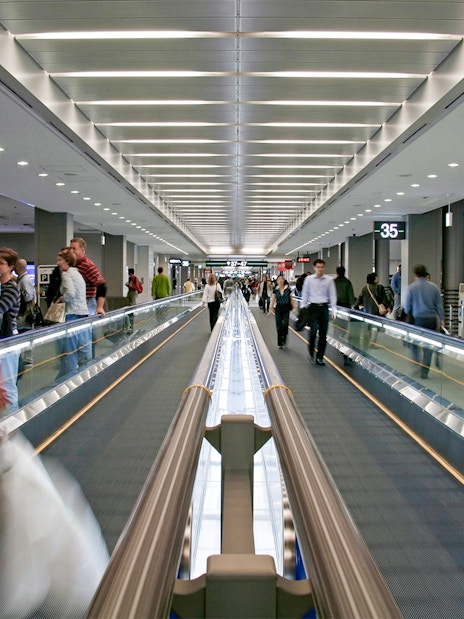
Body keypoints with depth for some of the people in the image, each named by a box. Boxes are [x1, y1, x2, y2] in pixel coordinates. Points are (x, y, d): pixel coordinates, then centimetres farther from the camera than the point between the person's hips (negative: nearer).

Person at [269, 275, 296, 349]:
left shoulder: (288, 289, 0)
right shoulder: (275, 290, 2)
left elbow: (291, 299, 4)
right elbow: (273, 299, -1)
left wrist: (294, 307, -3)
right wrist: (271, 308, -11)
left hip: (286, 309, -1)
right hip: (278, 309, 1)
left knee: (285, 325, -13)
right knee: (279, 326, 2)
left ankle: (284, 340, 10)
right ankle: (280, 343, 13)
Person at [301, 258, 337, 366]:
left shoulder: (329, 280, 3)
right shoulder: (309, 279, 1)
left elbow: (332, 295, 5)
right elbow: (305, 294, 5)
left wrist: (333, 310, -2)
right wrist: (303, 308, 0)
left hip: (324, 308, 2)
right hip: (313, 307, -2)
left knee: (323, 334, 4)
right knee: (313, 331, -14)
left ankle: (319, 357, 14)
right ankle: (311, 353, 9)